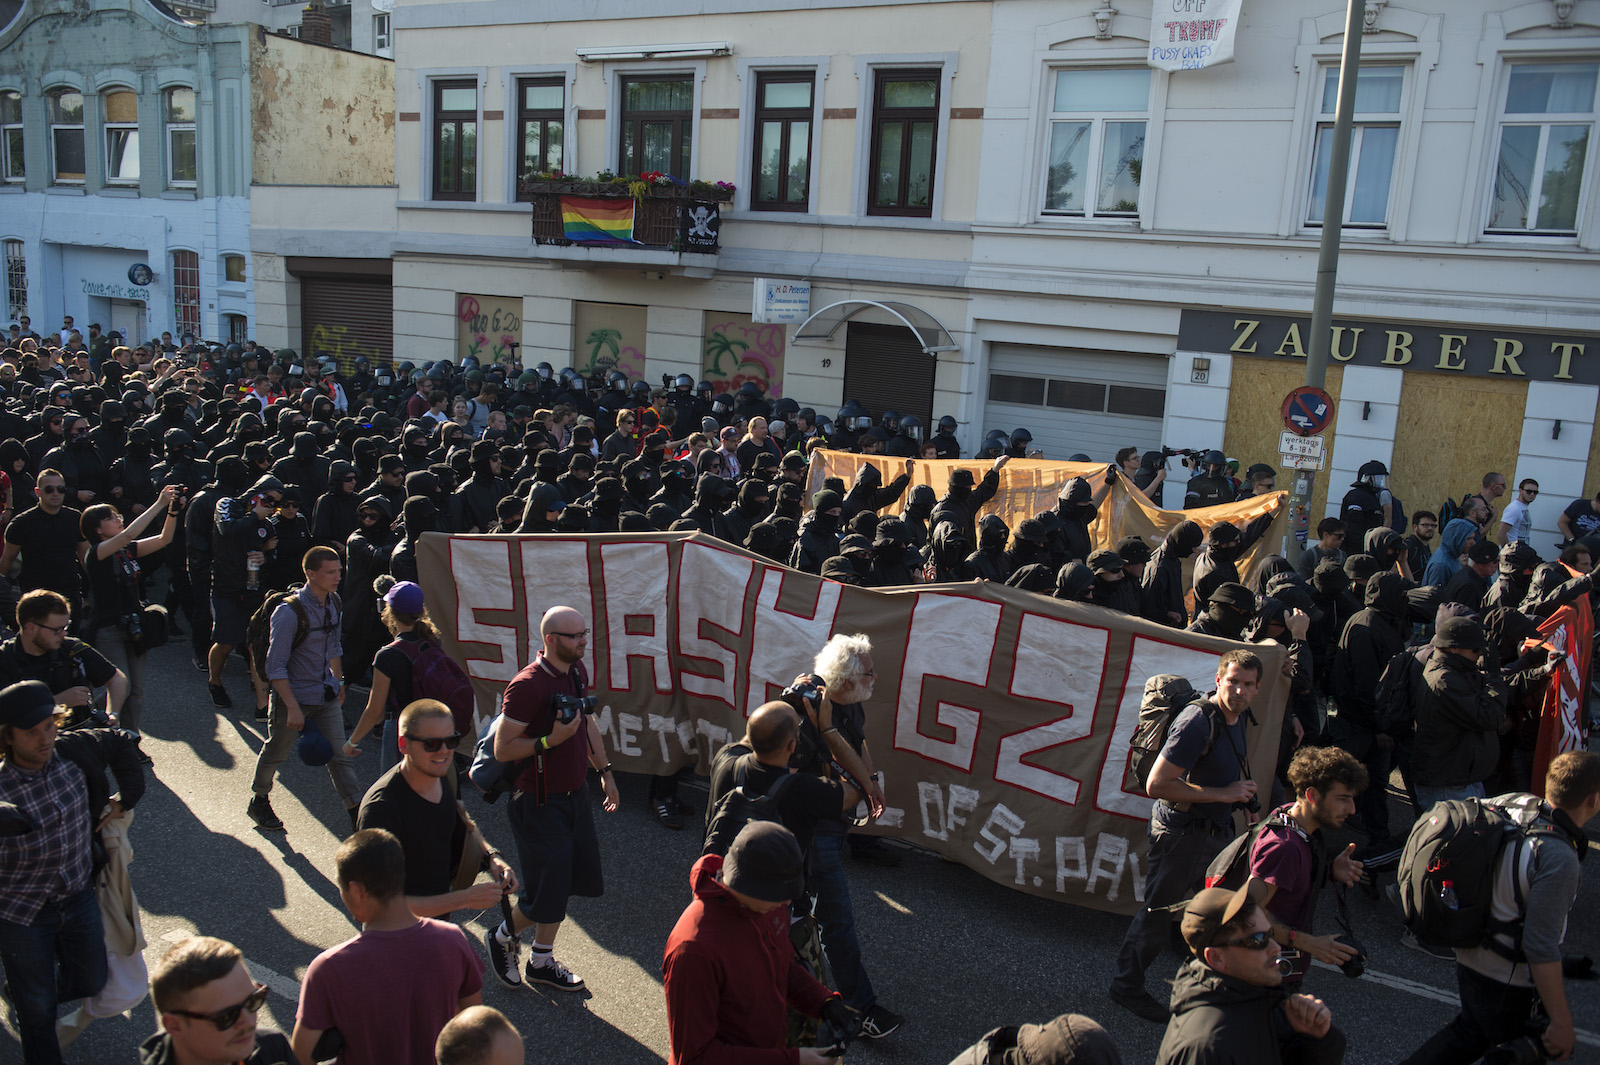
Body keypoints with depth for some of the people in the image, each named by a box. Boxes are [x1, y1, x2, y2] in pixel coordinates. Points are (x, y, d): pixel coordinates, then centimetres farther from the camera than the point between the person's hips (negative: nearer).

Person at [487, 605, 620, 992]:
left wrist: (604, 770, 19)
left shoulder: (577, 670, 3)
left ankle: (541, 962, 31)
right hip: (540, 803, -8)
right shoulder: (527, 685, -23)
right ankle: (504, 937, 31)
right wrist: (551, 740, -28)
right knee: (548, 891, -1)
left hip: (574, 793, 8)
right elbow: (502, 749, -19)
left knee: (580, 877, 12)